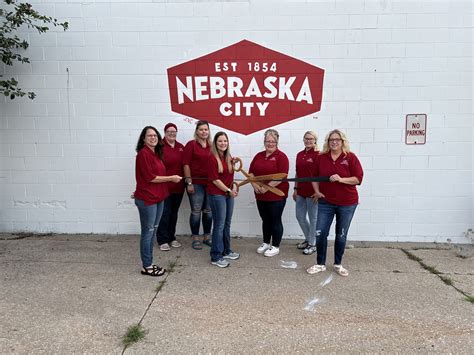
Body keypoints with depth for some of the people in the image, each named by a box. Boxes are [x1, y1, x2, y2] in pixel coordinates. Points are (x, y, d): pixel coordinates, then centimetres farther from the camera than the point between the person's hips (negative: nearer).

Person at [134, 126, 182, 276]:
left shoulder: (156, 153, 13)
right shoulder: (143, 153, -13)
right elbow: (149, 177, -18)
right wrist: (171, 178, -13)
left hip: (158, 197, 9)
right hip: (147, 199, -9)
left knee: (152, 231, 14)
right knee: (148, 232, 1)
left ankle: (149, 264, 26)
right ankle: (146, 267, 13)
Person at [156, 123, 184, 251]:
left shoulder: (181, 148, 9)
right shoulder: (160, 146, -9)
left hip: (178, 187, 6)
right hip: (164, 186, -5)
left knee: (174, 213, 15)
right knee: (164, 213, 1)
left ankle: (171, 237, 29)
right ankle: (162, 240, 15)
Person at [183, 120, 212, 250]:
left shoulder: (211, 146, 9)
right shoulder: (191, 144, -3)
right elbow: (186, 164, -7)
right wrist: (189, 183, -11)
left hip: (210, 183, 4)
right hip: (196, 183, -4)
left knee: (208, 211, 11)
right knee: (196, 211, 3)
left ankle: (207, 237, 25)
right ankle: (195, 238, 16)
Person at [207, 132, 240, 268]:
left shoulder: (229, 157, 10)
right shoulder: (212, 158, -12)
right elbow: (215, 179, -15)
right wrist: (229, 190, -12)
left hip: (228, 194, 7)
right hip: (217, 194, -7)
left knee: (227, 224, 16)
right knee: (219, 225, -3)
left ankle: (226, 251, 30)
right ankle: (216, 257, 7)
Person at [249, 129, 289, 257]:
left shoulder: (281, 156, -9)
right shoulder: (259, 156, 10)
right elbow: (251, 172, 9)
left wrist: (267, 187, -20)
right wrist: (255, 184, -9)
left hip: (276, 196, -5)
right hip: (260, 196, 6)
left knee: (275, 221, 6)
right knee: (265, 220, 17)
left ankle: (275, 246, 18)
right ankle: (266, 243, 32)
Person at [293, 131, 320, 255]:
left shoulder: (318, 155, -10)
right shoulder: (300, 155, 10)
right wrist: (295, 189, 14)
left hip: (312, 192, -7)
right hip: (301, 192, 7)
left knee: (313, 217, 6)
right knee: (300, 216, 14)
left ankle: (312, 244, 22)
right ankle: (308, 239, 34)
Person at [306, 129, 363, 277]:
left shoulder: (350, 157, -8)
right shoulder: (321, 158, 1)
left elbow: (358, 178, -11)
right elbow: (314, 176, 11)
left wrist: (341, 179, -23)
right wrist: (317, 191, -2)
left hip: (347, 204, -2)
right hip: (325, 202, 2)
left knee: (341, 236, 10)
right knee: (320, 234, 1)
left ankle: (338, 264, 27)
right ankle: (320, 264, 17)